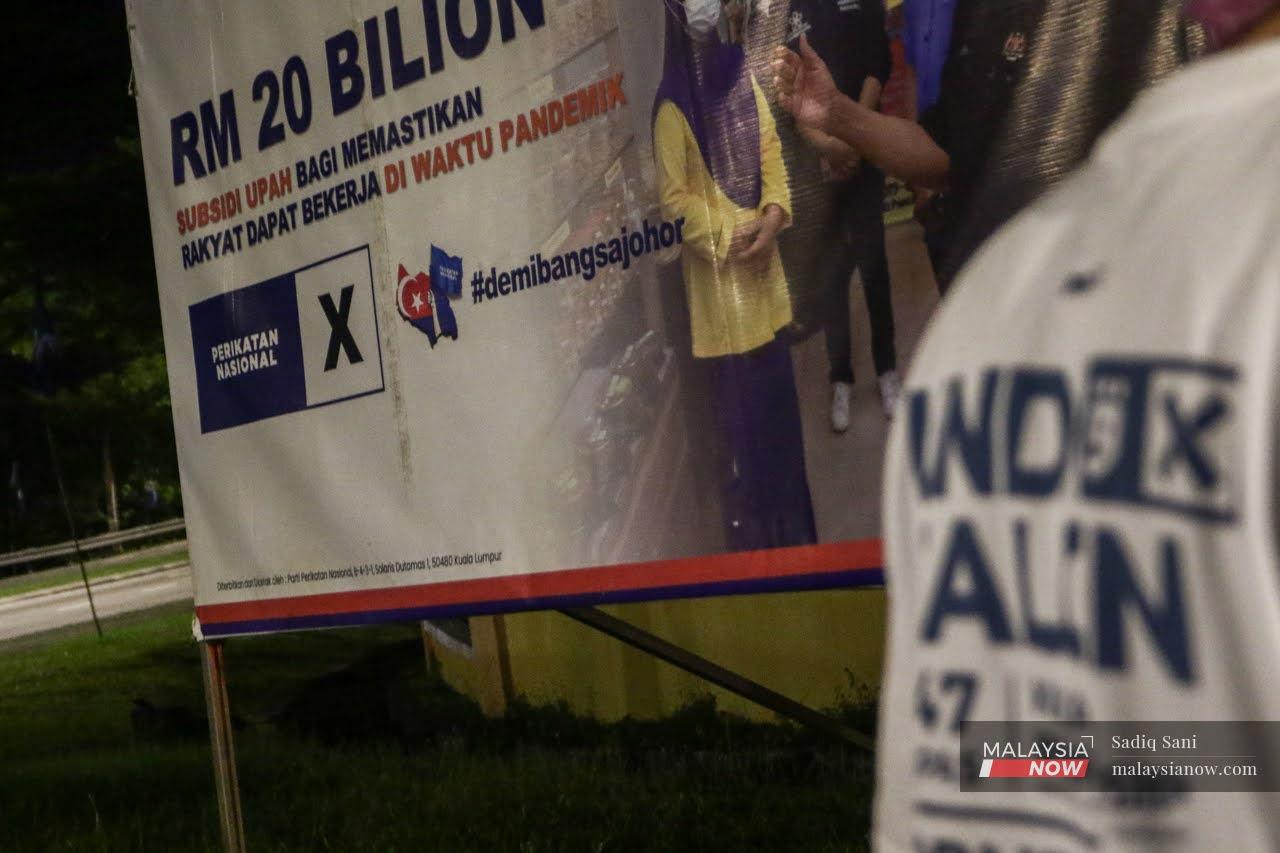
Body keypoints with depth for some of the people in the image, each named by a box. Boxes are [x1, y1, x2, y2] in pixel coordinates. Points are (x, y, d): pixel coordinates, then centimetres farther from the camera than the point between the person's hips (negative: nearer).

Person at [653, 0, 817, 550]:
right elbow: (673, 198, -13)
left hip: (762, 259, 6)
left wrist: (773, 213, -7)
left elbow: (769, 149, 7)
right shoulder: (673, 105, -14)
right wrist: (729, 234, -15)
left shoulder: (739, 73, 5)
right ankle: (753, 533, 11)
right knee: (739, 400, 0)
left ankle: (792, 525, 29)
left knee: (778, 389, 14)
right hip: (717, 271, -6)